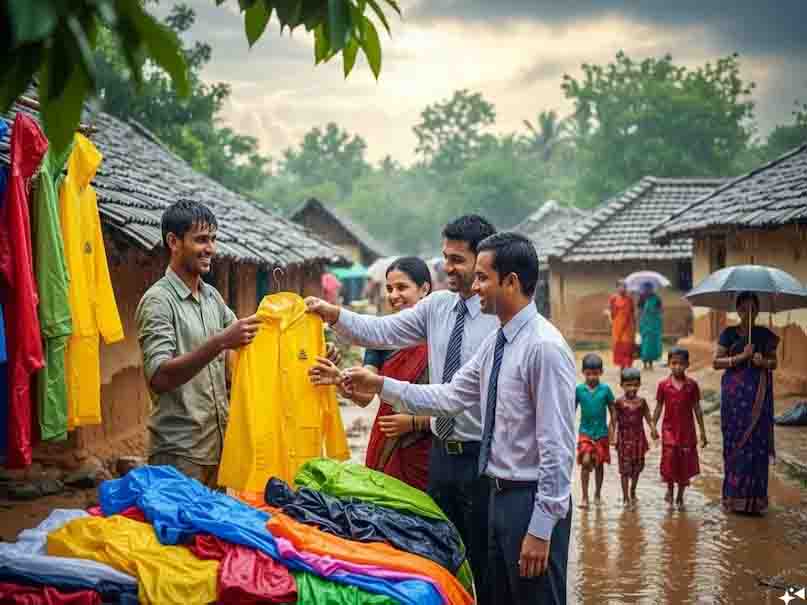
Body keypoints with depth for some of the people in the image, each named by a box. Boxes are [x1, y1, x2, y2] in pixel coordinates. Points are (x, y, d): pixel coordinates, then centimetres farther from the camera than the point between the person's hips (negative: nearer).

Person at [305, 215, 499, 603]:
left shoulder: (502, 317, -14)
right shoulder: (437, 306, 6)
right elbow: (380, 332, 1)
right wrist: (334, 315, -13)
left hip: (481, 456, -6)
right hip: (442, 451, 7)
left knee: (483, 568, 6)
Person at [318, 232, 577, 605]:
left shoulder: (545, 347, -19)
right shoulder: (495, 343, 9)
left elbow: (558, 447, -21)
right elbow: (450, 397, 10)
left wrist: (541, 529, -21)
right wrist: (381, 386, 6)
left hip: (532, 500, -9)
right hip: (500, 494, 9)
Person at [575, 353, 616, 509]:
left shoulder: (605, 389, -5)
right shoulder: (579, 389, -4)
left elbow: (612, 410, 2)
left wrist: (611, 428, -3)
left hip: (601, 433, 1)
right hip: (585, 432, -1)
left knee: (599, 464, 12)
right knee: (585, 462, -13)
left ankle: (597, 494, 30)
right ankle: (585, 497, -5)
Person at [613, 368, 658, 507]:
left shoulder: (642, 401, -1)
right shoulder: (619, 402, -8)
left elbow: (648, 419, 5)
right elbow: (614, 421, -5)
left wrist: (653, 431, -6)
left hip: (638, 438, 3)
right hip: (624, 437, -3)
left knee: (638, 466, 12)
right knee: (625, 468, -1)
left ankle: (633, 492, 35)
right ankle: (625, 497, 8)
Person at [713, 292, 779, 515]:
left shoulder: (765, 335, 8)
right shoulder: (729, 333, 2)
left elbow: (774, 362, 13)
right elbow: (716, 362, -2)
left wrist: (763, 362, -9)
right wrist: (741, 357, -14)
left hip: (759, 395, 2)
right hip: (734, 394, -2)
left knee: (757, 444, 0)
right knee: (735, 443, -1)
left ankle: (754, 498, 8)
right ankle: (734, 497, 7)